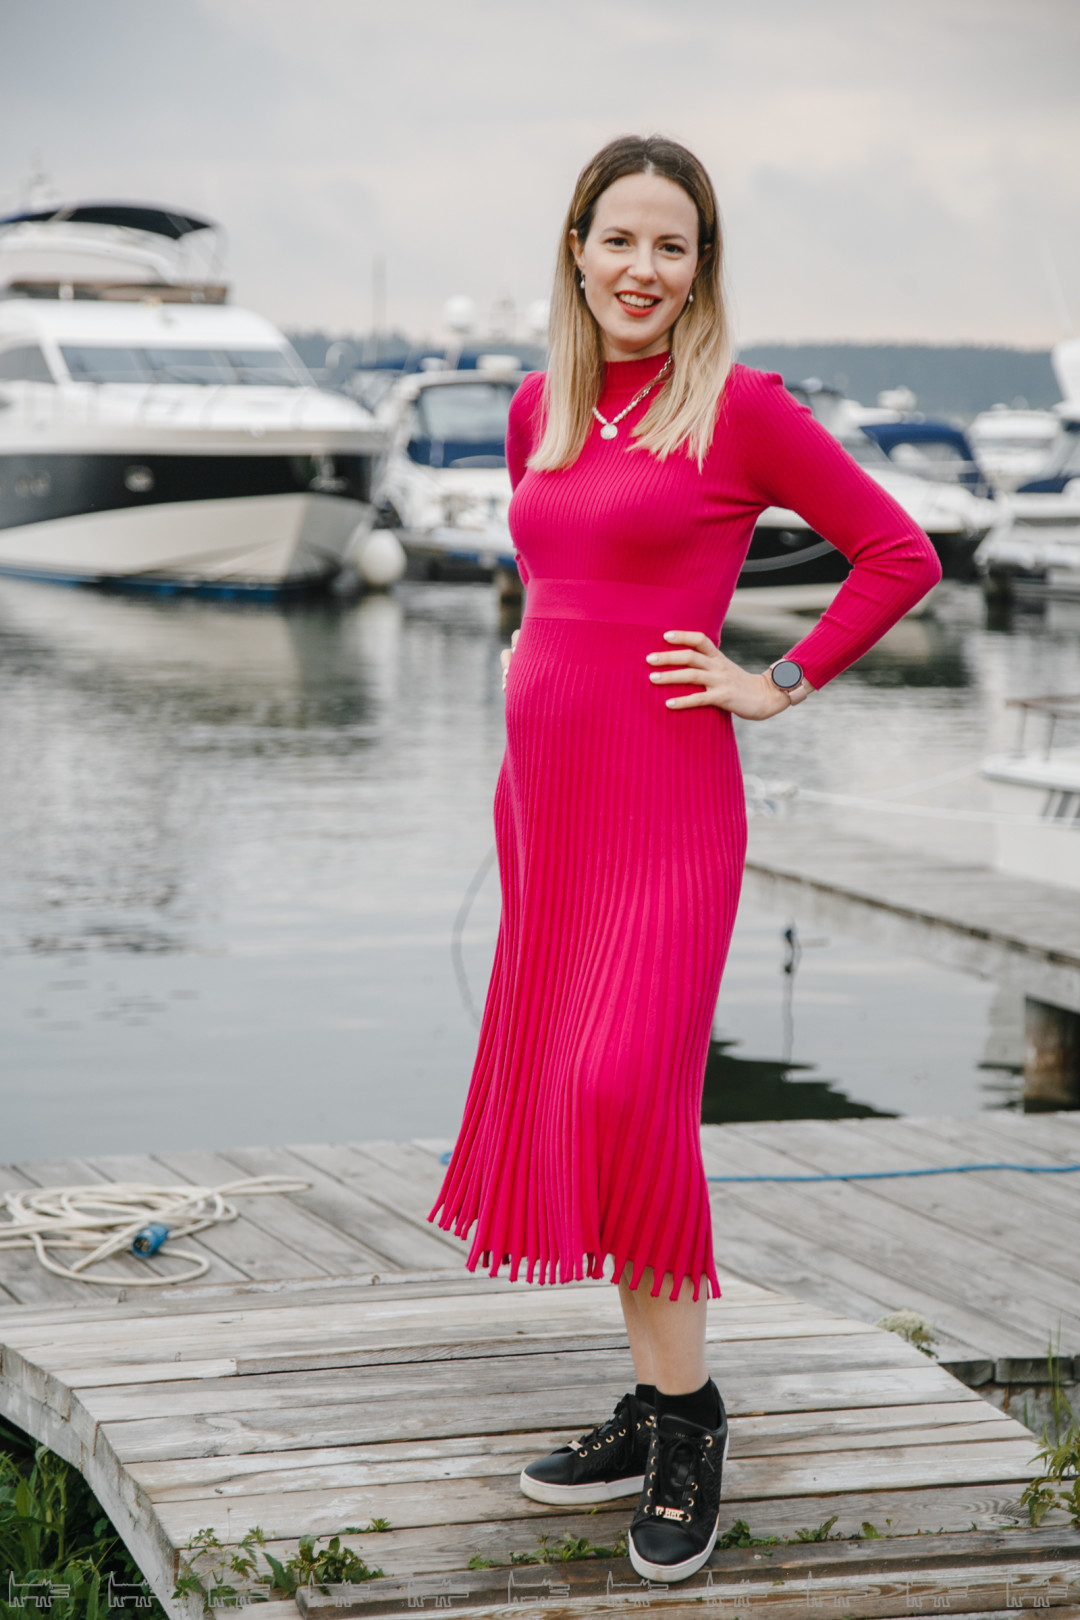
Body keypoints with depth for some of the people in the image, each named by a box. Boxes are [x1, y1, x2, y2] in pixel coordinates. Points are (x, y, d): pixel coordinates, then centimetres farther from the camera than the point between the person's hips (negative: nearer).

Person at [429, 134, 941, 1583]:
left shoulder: (741, 408, -6)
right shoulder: (539, 410, 12)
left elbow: (901, 555, -3)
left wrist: (783, 686, -5)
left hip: (665, 798, -7)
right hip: (545, 786, 7)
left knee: (623, 1092, -16)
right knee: (561, 1100, 7)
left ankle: (687, 1416, -3)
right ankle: (655, 1411, 17)